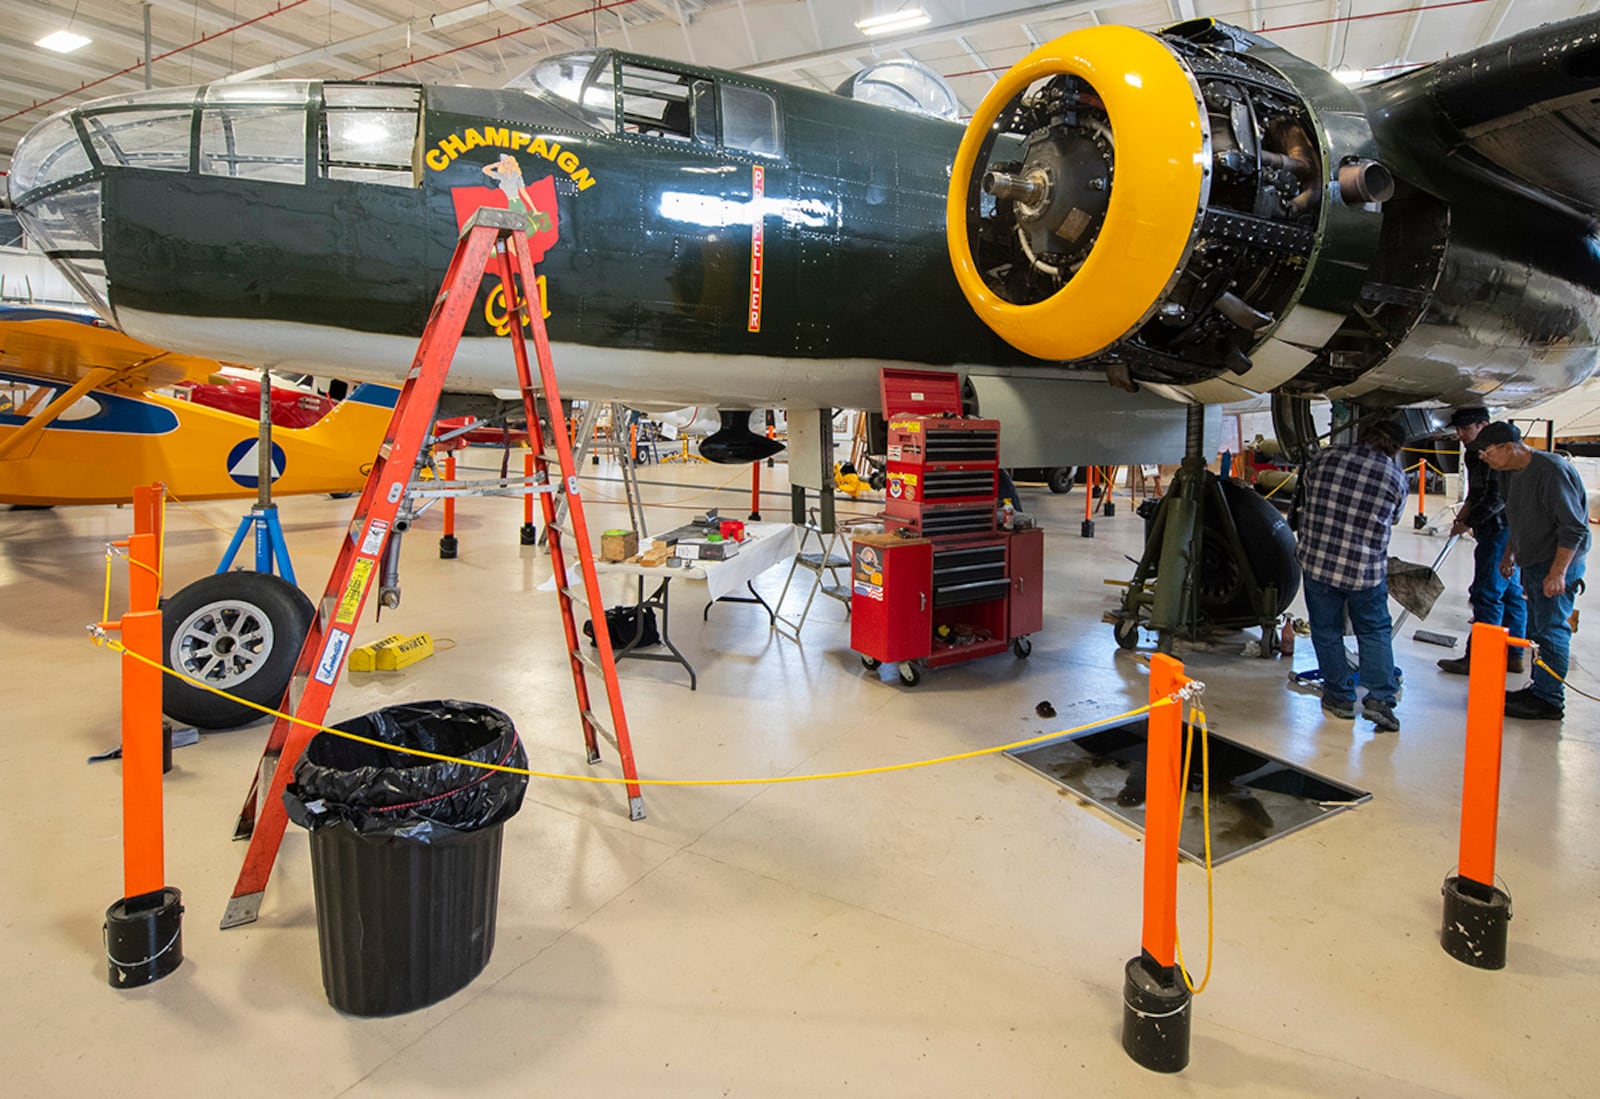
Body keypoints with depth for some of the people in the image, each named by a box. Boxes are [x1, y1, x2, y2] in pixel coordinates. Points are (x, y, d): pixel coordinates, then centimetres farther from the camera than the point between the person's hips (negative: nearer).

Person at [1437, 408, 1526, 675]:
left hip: (1501, 531, -11)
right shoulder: (1478, 453, 16)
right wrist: (1462, 517, 12)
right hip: (1504, 532, 11)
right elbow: (1477, 494, 24)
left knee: (1487, 595, -8)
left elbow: (1497, 499, -23)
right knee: (1509, 593, 14)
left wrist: (1466, 522, -15)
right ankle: (1512, 655, 23)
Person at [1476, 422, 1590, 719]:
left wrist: (1557, 572, -24)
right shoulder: (1515, 474, 10)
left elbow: (1574, 528, -22)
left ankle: (1549, 700, 0)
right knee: (1536, 629, 14)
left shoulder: (1551, 469, -20)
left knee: (1550, 630, -6)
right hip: (1533, 563, 10)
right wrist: (1510, 553, 24)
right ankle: (1539, 689, 24)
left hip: (1558, 564, -10)